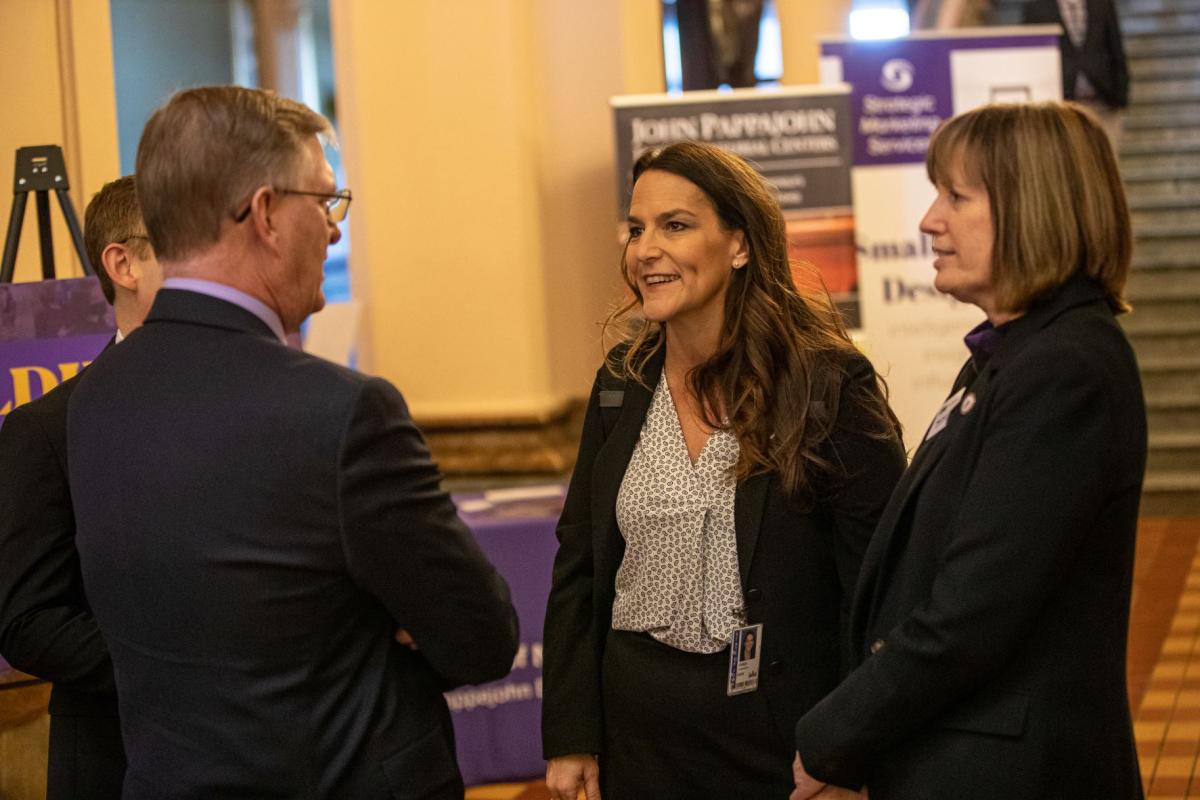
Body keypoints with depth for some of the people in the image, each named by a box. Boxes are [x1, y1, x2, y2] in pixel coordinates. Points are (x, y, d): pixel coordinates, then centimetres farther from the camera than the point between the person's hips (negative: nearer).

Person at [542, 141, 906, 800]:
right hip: (637, 732, 5)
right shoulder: (621, 386, 5)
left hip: (777, 737, -4)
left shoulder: (829, 386, -10)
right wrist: (568, 738, 4)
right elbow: (578, 567, 9)